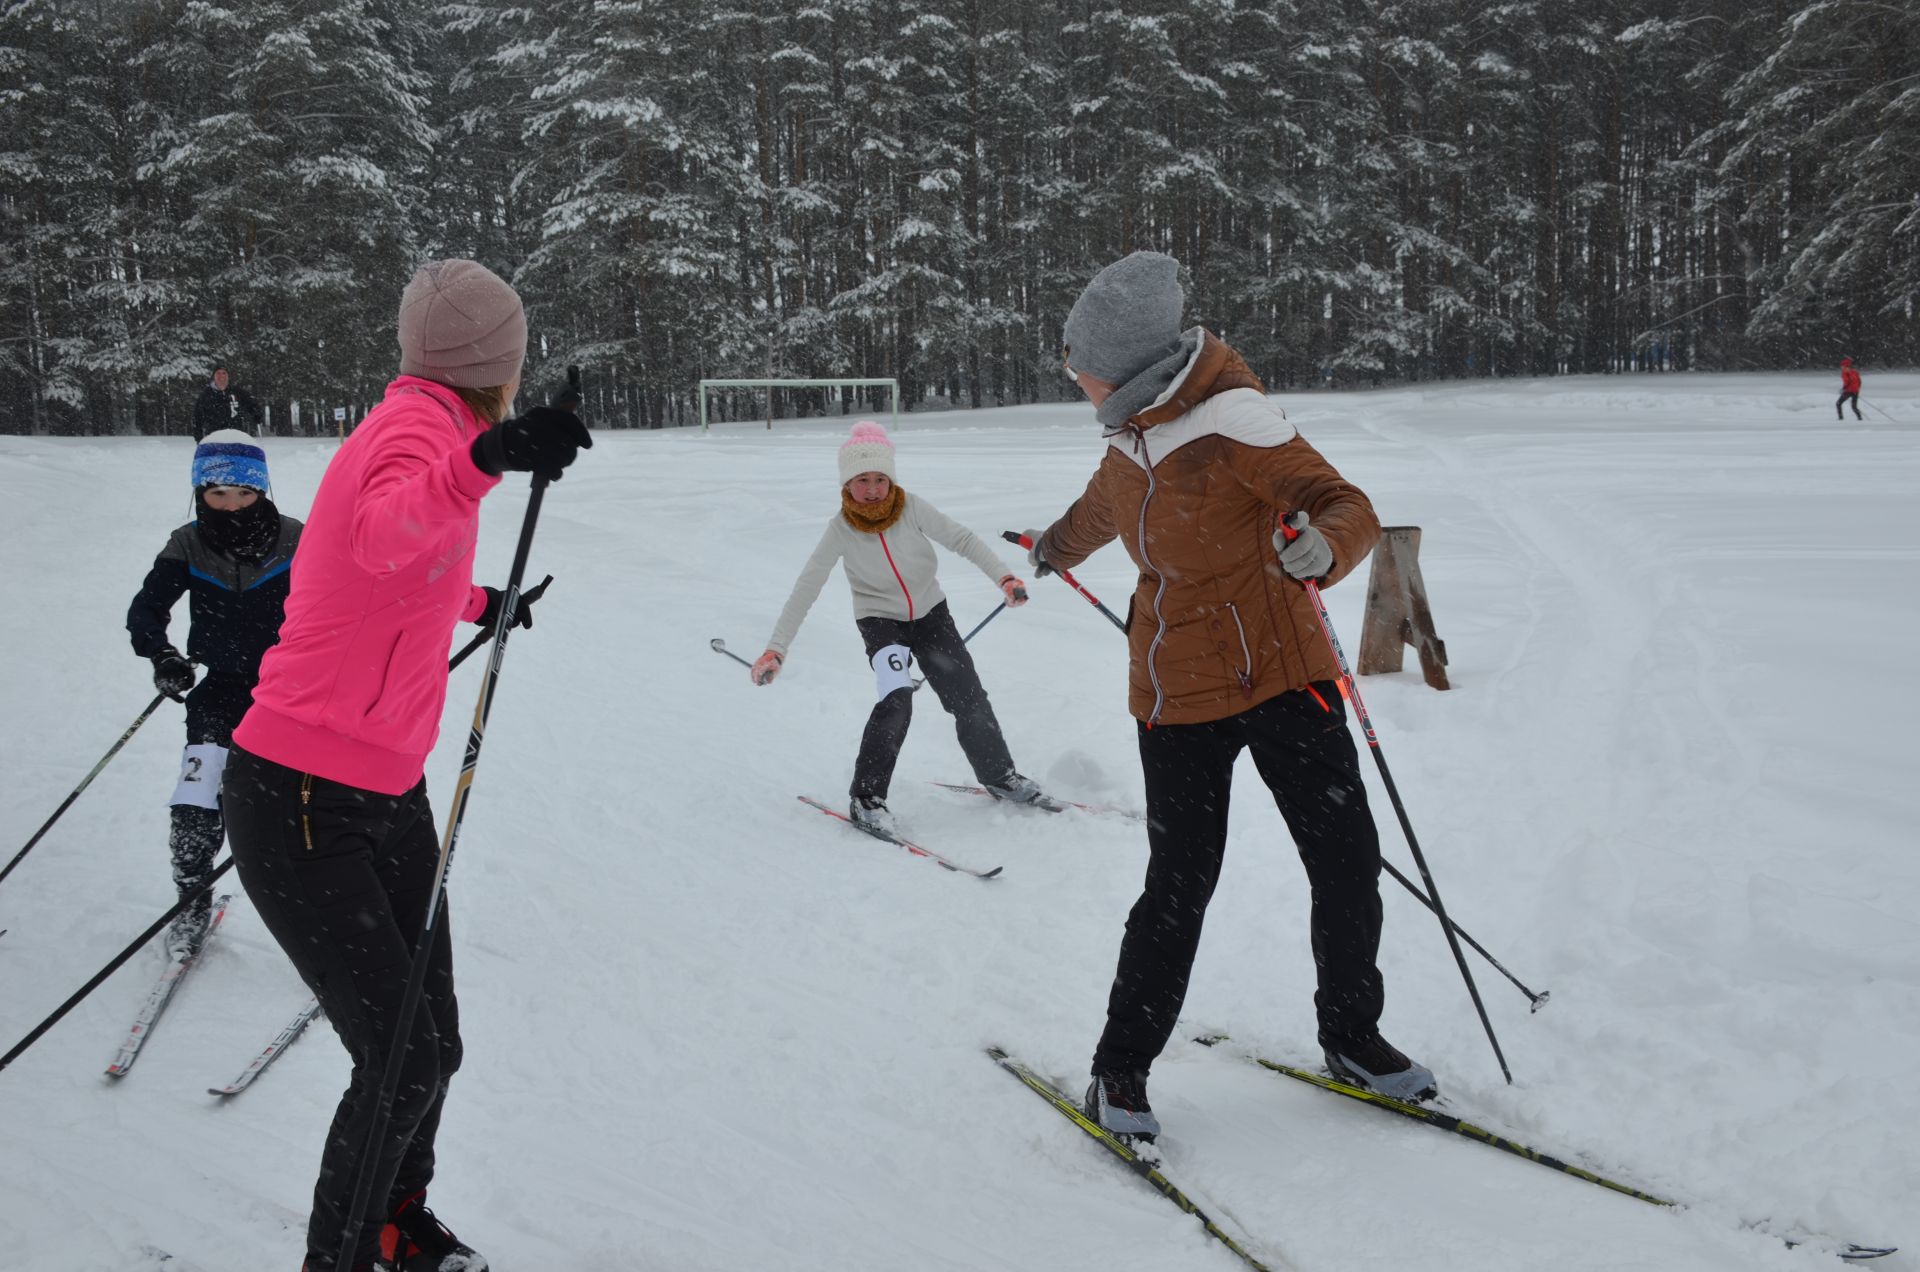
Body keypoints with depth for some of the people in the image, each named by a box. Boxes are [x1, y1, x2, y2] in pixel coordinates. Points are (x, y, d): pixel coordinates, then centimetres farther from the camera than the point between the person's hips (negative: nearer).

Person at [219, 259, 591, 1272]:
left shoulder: (420, 424, 11)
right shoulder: (418, 424, -17)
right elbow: (383, 538, -43)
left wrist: (479, 605, 50)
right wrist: (483, 464, -61)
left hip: (389, 796, 9)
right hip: (302, 807, -9)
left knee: (433, 1049, 14)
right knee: (401, 1064, -8)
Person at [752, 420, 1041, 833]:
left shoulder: (911, 508, -18)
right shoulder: (841, 529, -19)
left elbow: (962, 539, -13)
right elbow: (806, 588, -18)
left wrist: (1003, 577, -26)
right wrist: (776, 648, -23)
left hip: (931, 613, 3)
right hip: (880, 621, -2)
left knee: (969, 699, 3)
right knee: (896, 701, -24)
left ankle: (998, 775, 27)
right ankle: (866, 797, -12)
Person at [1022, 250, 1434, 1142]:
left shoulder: (1232, 424, -16)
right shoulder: (1131, 439, 4)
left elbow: (1349, 509, -21)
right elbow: (1100, 508, 29)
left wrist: (1323, 548, -45)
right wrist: (1058, 546, 50)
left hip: (1285, 676, -3)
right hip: (1181, 695, 3)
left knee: (1347, 861, 0)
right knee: (1179, 887, -1)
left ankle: (1352, 1038, 22)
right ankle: (1119, 1069, 13)